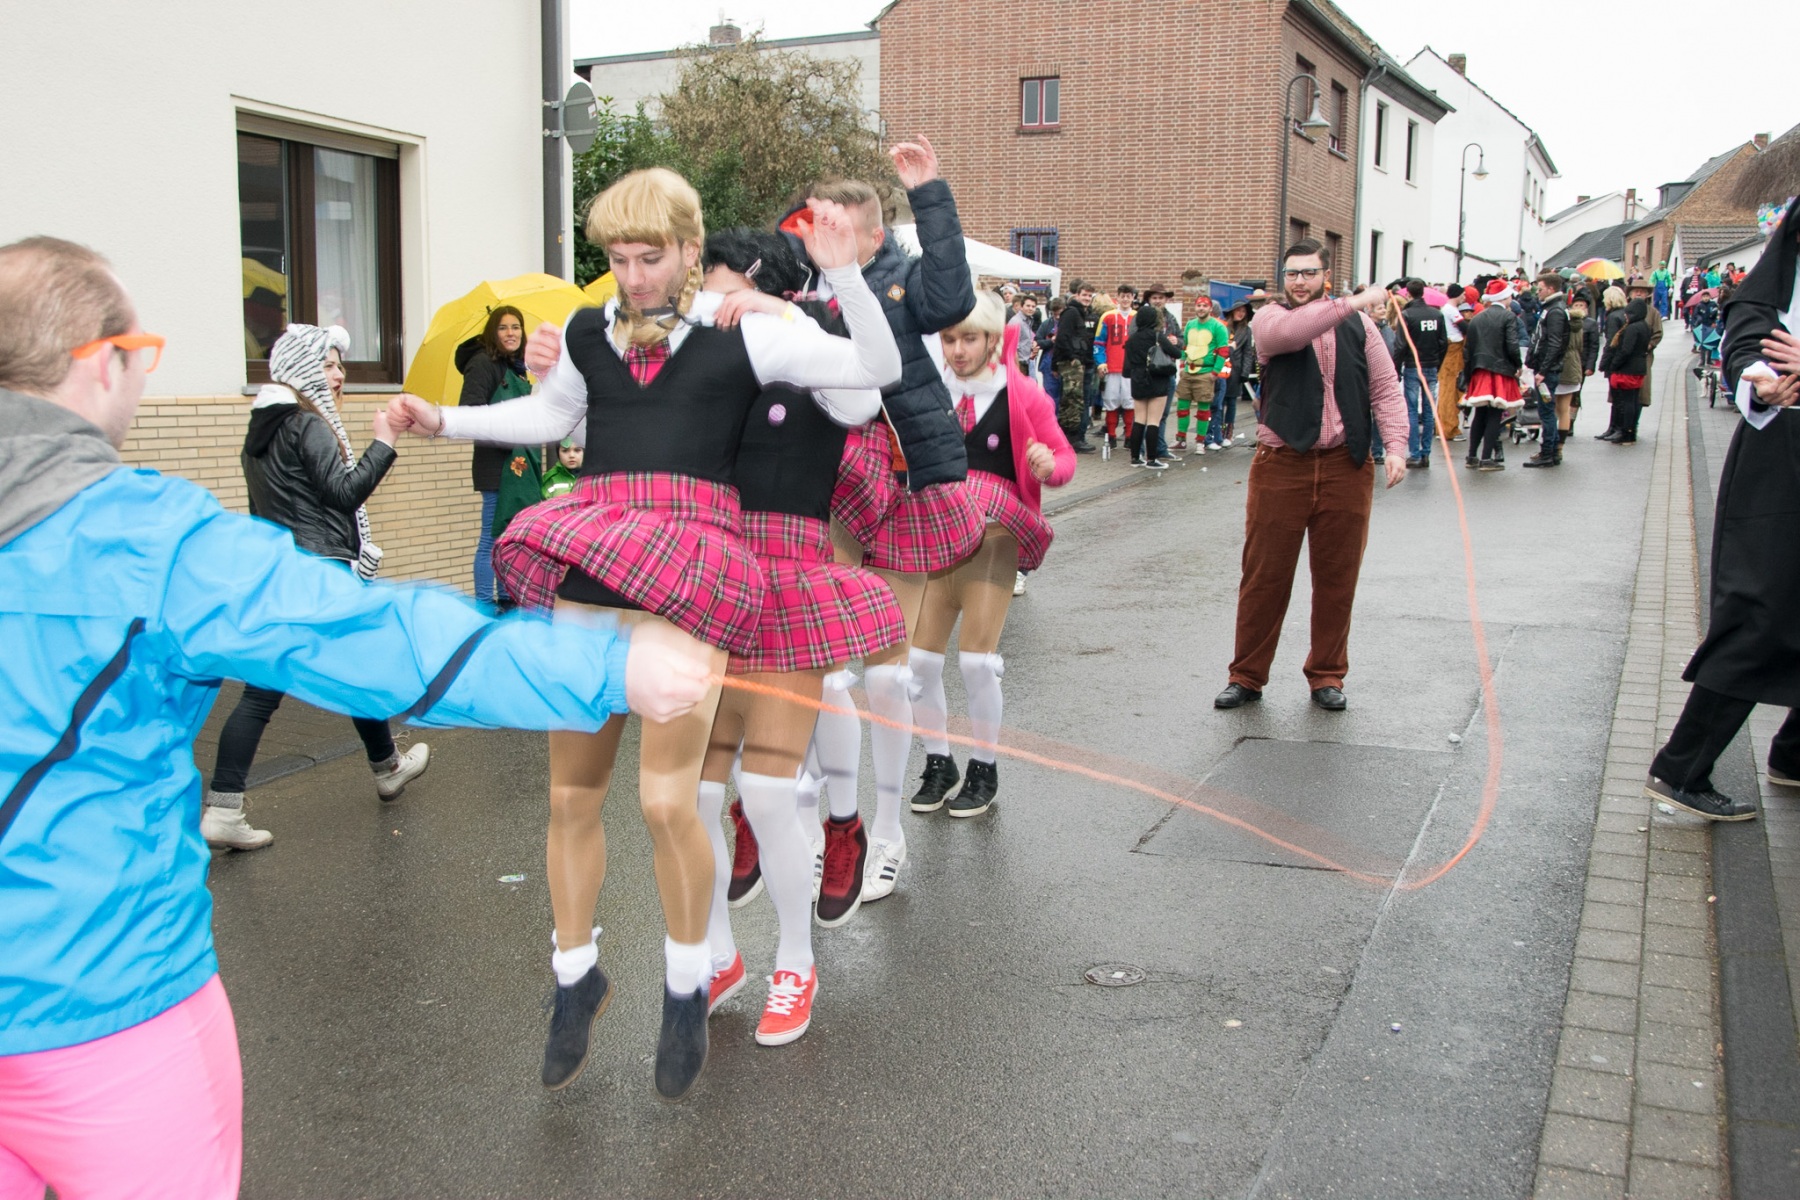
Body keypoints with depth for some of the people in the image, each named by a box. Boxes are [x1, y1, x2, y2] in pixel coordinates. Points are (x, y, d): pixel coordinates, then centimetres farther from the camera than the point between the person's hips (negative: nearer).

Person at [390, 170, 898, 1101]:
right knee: (571, 795, 8)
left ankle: (685, 987, 15)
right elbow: (551, 414, 33)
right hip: (587, 561, 4)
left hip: (689, 563, -4)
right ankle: (576, 979, 29)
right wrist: (442, 422, 27)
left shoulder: (743, 335, 3)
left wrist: (842, 273, -12)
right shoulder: (588, 335, 14)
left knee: (666, 798, -10)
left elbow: (878, 368, 1)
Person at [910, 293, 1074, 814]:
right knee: (920, 657, 2)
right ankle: (938, 762, 21)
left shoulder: (1022, 397, -1)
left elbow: (1064, 457, 4)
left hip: (992, 539, -3)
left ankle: (983, 771, 13)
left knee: (977, 658, -6)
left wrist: (1049, 464, -17)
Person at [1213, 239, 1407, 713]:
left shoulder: (1359, 326, 9)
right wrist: (1353, 302, -25)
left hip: (1346, 465, 2)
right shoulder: (1269, 319, 2)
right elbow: (1288, 331, -22)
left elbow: (1385, 388, 7)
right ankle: (1247, 677, 14)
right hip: (1281, 463, -2)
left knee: (1337, 578, 8)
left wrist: (1394, 445, -6)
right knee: (1264, 576, 2)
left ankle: (1327, 676, 21)